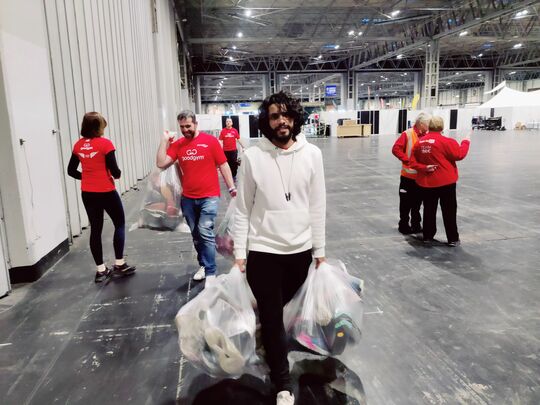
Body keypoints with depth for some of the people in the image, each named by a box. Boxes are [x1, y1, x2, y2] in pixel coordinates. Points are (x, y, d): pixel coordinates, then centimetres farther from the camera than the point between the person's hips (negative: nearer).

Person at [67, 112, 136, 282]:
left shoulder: (79, 145, 4)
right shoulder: (105, 143, -14)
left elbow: (71, 170, 9)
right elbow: (114, 171, -15)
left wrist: (87, 177, 14)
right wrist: (118, 174, 5)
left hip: (87, 193, 6)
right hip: (106, 192, -5)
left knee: (95, 229, 11)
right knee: (120, 224, 12)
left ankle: (101, 270, 17)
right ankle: (119, 265, 13)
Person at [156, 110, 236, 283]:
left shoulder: (210, 141, -6)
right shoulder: (177, 144, 4)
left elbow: (223, 165, -3)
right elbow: (161, 164, -3)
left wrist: (231, 187, -5)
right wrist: (164, 140, -4)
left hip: (209, 196, -4)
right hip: (187, 198, 5)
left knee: (205, 233, -12)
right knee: (196, 234, 14)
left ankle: (211, 273, -4)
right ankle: (203, 265, 31)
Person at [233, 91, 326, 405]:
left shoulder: (312, 154, -3)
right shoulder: (253, 156, -8)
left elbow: (318, 206, 2)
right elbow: (243, 209, -3)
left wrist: (320, 249, 4)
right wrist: (239, 253, -5)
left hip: (301, 250, 2)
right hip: (263, 251, -2)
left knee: (285, 309, 20)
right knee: (272, 316, 6)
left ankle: (269, 349, 49)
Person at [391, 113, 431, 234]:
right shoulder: (408, 134, -10)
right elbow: (396, 149, -14)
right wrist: (407, 160, -19)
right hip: (408, 175, -3)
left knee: (417, 201, 14)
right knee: (406, 202, 6)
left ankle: (416, 224, 27)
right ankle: (403, 225, 20)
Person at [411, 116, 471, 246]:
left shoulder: (420, 142, 1)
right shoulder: (447, 142, -14)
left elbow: (413, 161, 5)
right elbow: (459, 154, -9)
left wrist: (423, 168, -2)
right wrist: (466, 142, 3)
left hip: (426, 182, 4)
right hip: (445, 182, -4)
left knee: (429, 210, 13)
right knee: (449, 211, 7)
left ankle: (428, 237, 19)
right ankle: (453, 239, 15)